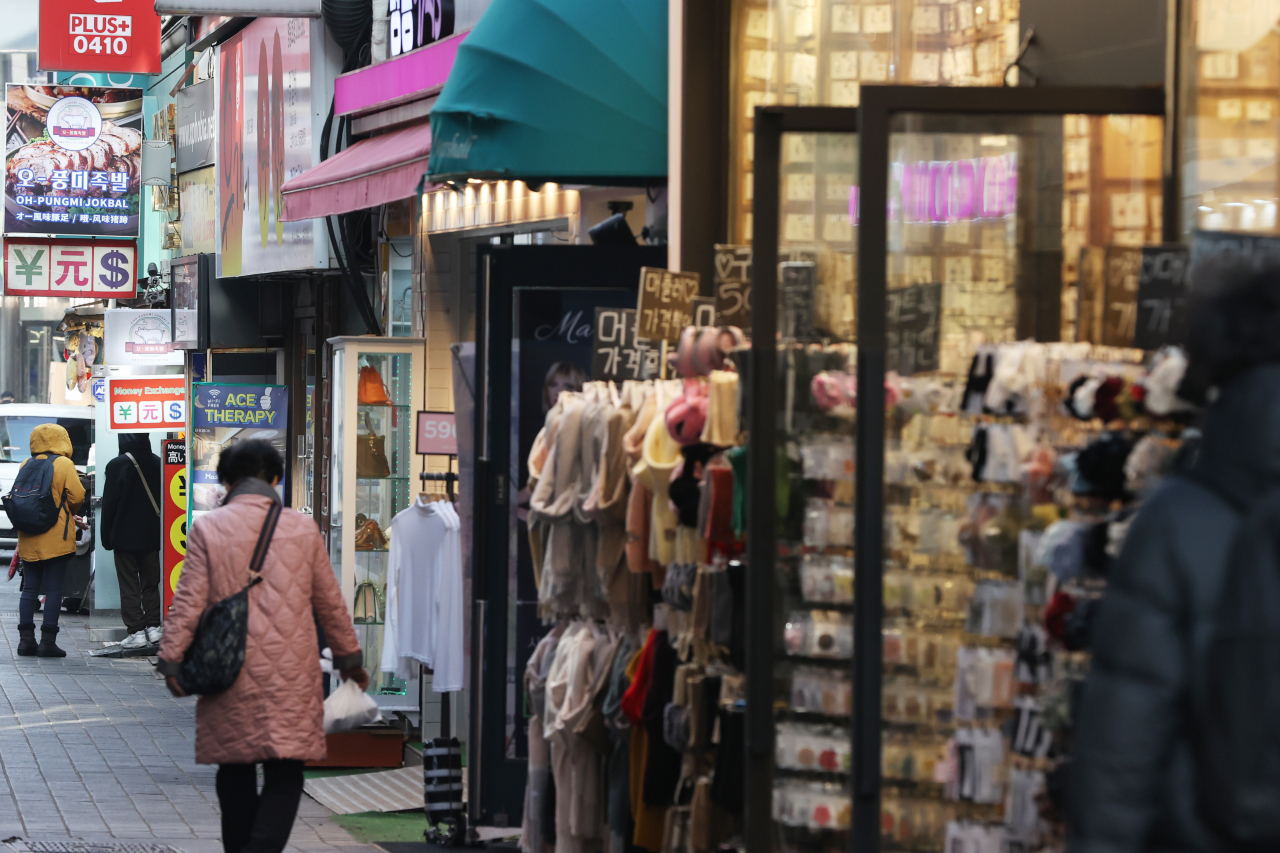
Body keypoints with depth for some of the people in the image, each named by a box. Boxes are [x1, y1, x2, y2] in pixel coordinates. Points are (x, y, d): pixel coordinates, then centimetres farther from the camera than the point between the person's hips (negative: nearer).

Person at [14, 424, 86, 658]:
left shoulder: (26, 465, 9)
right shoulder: (64, 464, -6)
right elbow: (77, 497, -8)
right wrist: (69, 515, 17)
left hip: (29, 538, 5)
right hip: (56, 538, -5)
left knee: (29, 588, 9)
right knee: (53, 589, -2)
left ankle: (26, 639, 4)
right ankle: (48, 641, -5)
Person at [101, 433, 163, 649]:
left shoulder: (117, 466, -12)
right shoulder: (157, 463, 2)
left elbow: (109, 504, -9)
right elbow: (163, 500, 8)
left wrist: (106, 536, 0)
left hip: (125, 537, -4)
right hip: (151, 536, 4)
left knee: (129, 586, -1)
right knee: (151, 584, 13)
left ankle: (136, 631, -4)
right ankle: (153, 627, 11)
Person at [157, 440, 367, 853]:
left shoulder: (207, 529, -1)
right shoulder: (303, 529, 3)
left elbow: (187, 602, -5)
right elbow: (330, 602, 11)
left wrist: (171, 660, 2)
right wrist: (349, 657, 22)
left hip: (230, 675, 1)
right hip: (291, 677, -1)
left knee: (235, 773, 14)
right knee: (284, 775, 0)